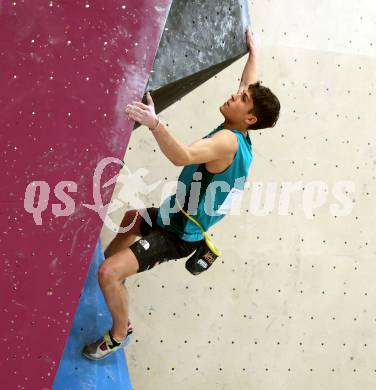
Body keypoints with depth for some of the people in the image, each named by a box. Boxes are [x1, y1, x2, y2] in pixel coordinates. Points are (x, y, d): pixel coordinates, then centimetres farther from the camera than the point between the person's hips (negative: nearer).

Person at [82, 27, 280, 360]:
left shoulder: (227, 142, -28)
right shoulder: (238, 134, 1)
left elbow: (182, 156, -48)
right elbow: (250, 84, 19)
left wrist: (155, 123, -60)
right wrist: (255, 51, 27)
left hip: (177, 235, -11)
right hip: (173, 218, 11)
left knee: (108, 272, -20)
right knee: (131, 215, 37)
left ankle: (120, 333, 3)